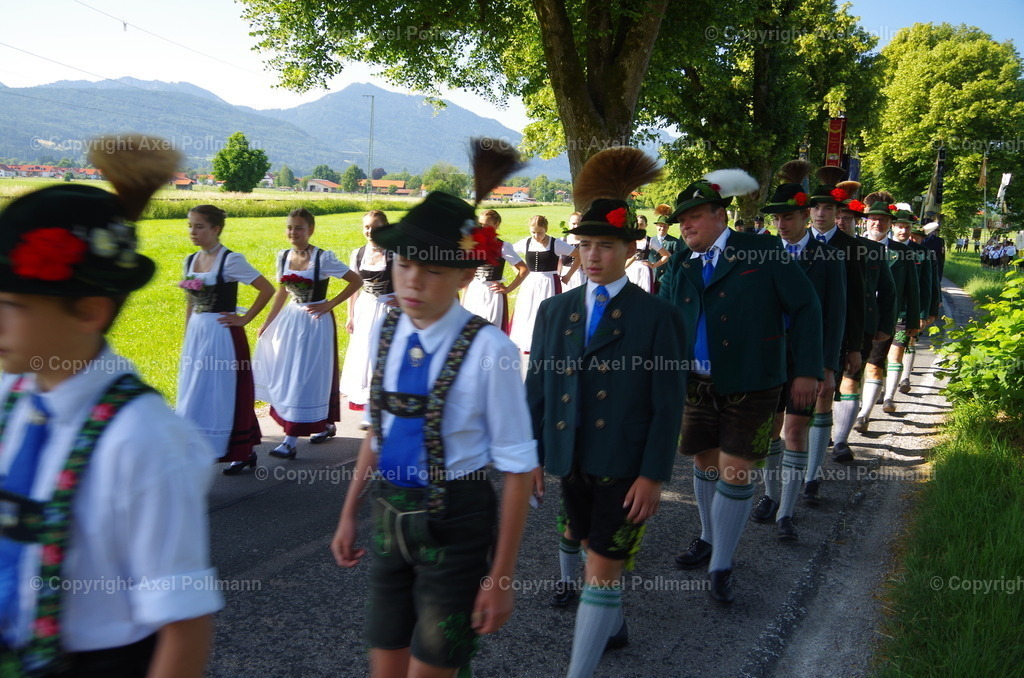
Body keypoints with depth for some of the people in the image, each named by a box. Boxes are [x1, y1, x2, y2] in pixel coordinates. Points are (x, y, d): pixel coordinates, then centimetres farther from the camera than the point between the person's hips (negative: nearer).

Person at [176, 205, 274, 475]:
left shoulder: (230, 260, -11)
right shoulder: (191, 260, 10)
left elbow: (267, 289, -13)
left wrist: (244, 319, -12)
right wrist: (187, 339, 17)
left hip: (222, 336, -8)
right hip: (196, 334, 8)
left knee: (219, 395, -4)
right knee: (193, 396, 11)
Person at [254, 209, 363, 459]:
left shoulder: (323, 258, -13)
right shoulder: (284, 257, 4)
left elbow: (356, 281, -10)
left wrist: (330, 304, -12)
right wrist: (267, 322, 15)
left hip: (316, 322, -7)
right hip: (291, 319, 7)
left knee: (307, 379, -5)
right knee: (288, 377, 13)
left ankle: (291, 441, -4)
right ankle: (327, 424, 31)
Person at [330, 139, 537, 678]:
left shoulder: (488, 350, -20)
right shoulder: (385, 333, -2)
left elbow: (517, 469, -15)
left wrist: (501, 575, -12)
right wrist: (349, 514, 13)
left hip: (455, 523, -5)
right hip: (391, 517, 5)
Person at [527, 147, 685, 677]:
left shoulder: (658, 316, -9)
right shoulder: (555, 310, 4)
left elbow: (668, 404, -10)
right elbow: (536, 389, 7)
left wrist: (653, 476, -13)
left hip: (625, 467, -5)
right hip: (571, 461, 5)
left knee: (602, 569, -3)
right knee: (596, 553, 22)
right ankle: (613, 627, 47)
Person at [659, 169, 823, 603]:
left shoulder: (762, 253, -7)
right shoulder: (680, 267, 5)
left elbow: (805, 308, -5)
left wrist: (808, 371, -10)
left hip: (749, 387, -4)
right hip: (697, 384, 5)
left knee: (735, 473, -3)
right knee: (705, 463, 17)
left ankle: (721, 567, 10)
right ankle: (710, 539, 40)